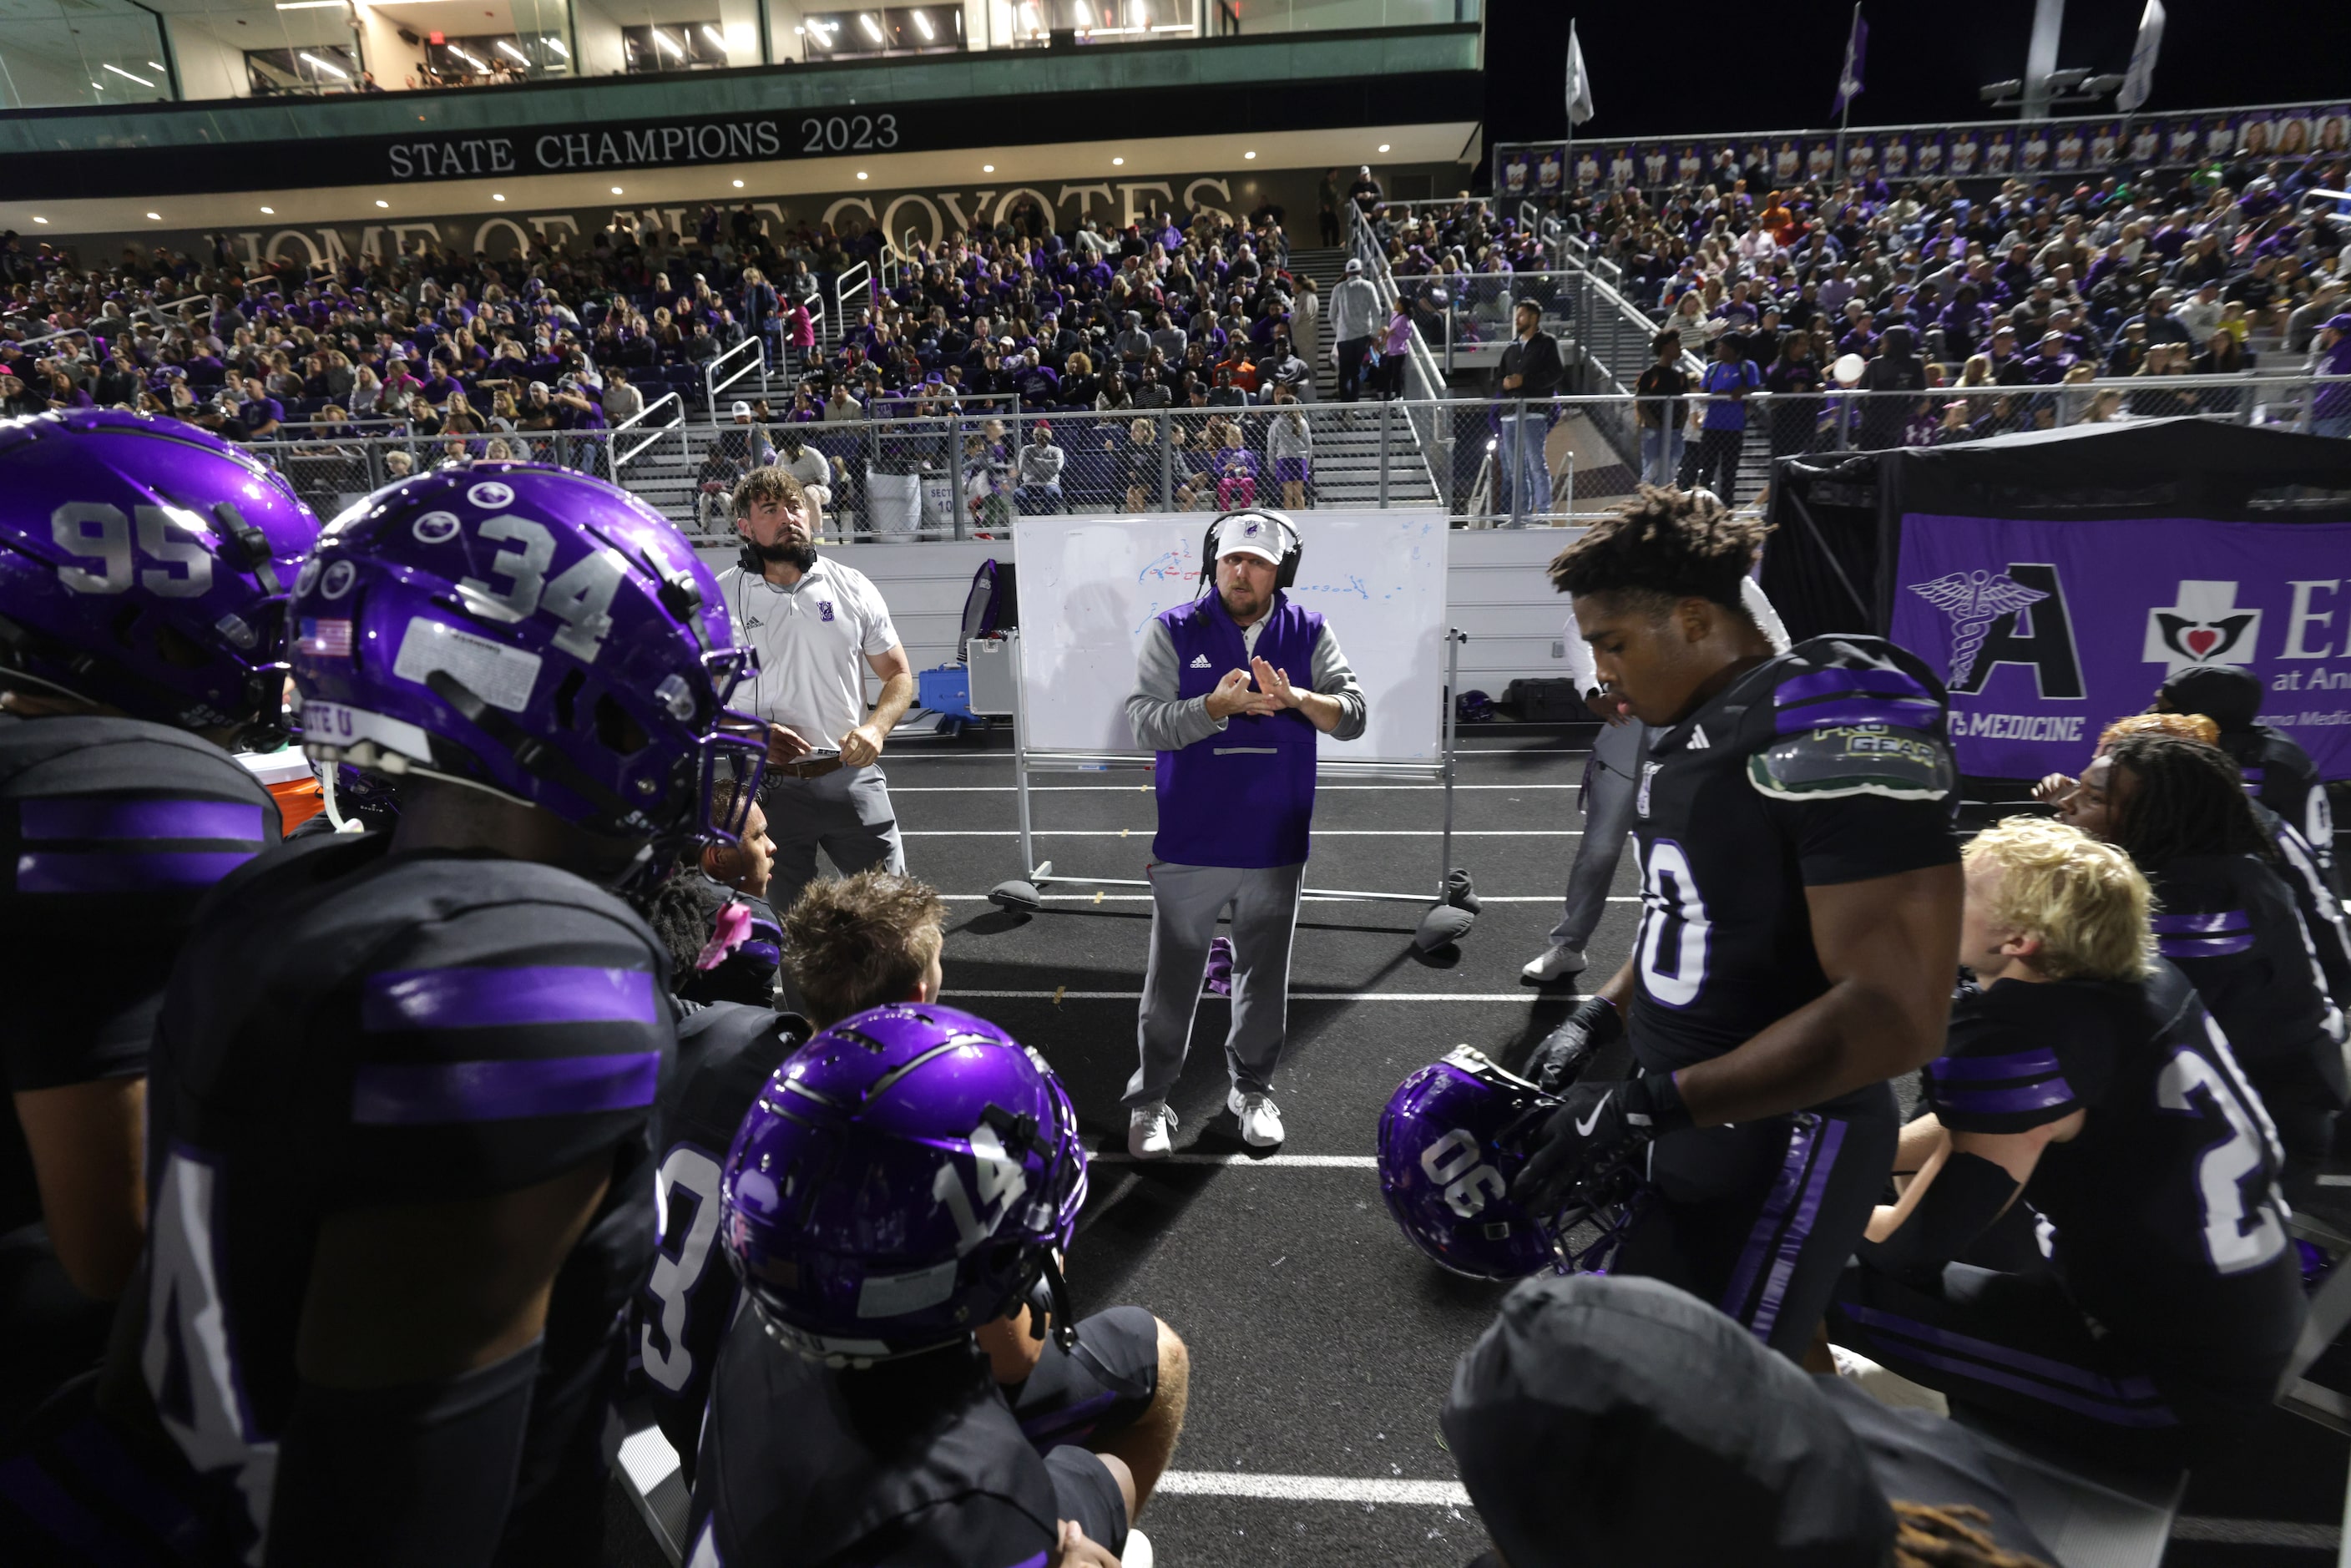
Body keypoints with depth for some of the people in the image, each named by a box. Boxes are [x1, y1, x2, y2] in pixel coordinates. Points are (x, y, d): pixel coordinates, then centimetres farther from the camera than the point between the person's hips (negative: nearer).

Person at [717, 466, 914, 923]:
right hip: (769, 783, -1)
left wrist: (875, 729, -10)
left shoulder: (853, 588, 4)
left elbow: (899, 675, 8)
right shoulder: (719, 598, 1)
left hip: (852, 777, 1)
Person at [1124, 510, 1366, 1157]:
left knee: (1264, 975, 15)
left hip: (1276, 844, 2)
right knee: (1173, 977, 6)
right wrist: (1217, 704, -29)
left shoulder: (1309, 633, 0)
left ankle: (1252, 1088, 34)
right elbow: (1145, 721, -14)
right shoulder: (1172, 631, -5)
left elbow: (1352, 715, -6)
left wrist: (1298, 699, -26)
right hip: (1191, 843, -2)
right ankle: (1150, 1098, 21)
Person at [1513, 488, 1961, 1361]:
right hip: (1688, 1123, 9)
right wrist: (1599, 1020, 8)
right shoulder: (1690, 728, 6)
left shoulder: (1832, 719, -22)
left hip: (1779, 1146, -9)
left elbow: (1896, 1014, -27)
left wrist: (1642, 1108, -26)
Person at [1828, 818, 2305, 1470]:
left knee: (1834, 1281, -15)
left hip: (2176, 1390, -9)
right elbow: (1976, 1127, 11)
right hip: (2248, 1332, 9)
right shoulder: (2140, 978, -3)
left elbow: (1918, 1242, -20)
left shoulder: (2019, 1035, -29)